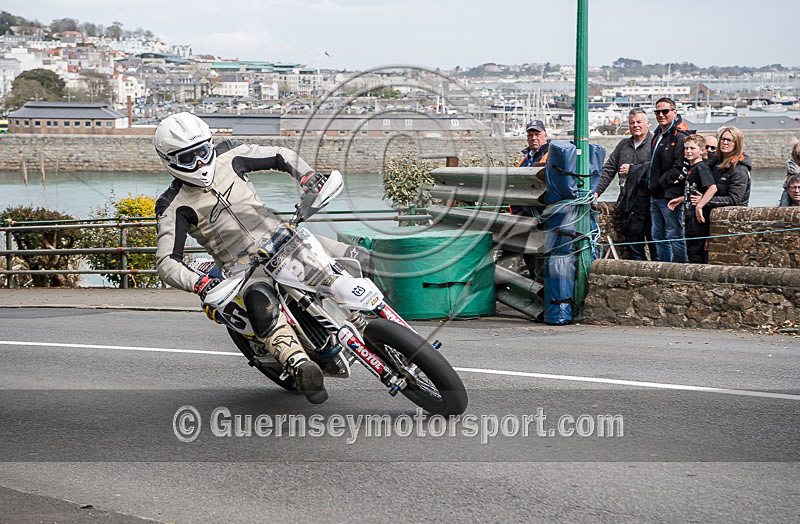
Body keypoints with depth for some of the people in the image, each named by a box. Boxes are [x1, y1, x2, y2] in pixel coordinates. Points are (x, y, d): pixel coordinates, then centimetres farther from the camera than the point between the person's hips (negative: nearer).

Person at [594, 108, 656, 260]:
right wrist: (597, 191, 6)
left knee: (655, 247, -4)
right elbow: (609, 169, 16)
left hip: (650, 204, -6)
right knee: (634, 248, 9)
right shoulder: (623, 145, 18)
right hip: (629, 206, 6)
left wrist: (632, 169, -9)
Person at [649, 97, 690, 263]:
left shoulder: (680, 136, -12)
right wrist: (652, 186, 14)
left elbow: (681, 169, -19)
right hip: (655, 196, 10)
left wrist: (660, 184, -15)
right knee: (658, 236, 14)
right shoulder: (658, 135, 18)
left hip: (670, 195, -10)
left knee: (674, 236, -6)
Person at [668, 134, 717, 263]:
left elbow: (712, 188, -27)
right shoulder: (691, 168, 17)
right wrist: (680, 199, 19)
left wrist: (699, 206, -27)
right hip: (690, 216, 10)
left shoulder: (701, 168, -13)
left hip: (698, 218, -10)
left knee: (694, 250, -8)